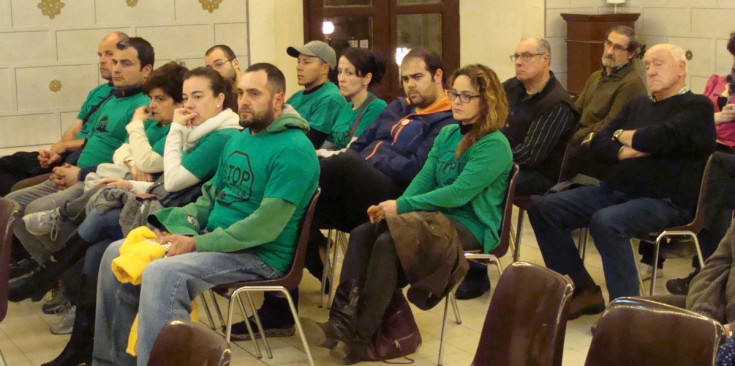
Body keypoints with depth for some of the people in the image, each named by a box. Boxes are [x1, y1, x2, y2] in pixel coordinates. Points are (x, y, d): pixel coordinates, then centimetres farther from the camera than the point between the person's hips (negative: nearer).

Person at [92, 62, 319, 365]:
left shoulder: (293, 149, -16)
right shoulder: (238, 140, 14)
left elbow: (266, 225, -22)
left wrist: (198, 244, -21)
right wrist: (175, 226, 1)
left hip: (259, 255, -9)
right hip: (213, 238, 10)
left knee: (161, 273, -32)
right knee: (117, 255, 4)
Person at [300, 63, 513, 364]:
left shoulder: (494, 145, -12)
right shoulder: (447, 135, 14)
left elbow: (459, 193, -20)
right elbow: (424, 178, 8)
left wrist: (402, 206, -19)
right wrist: (396, 206, -13)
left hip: (470, 225, -8)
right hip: (437, 214, 8)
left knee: (387, 244, -28)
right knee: (362, 234, -15)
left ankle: (358, 339, -24)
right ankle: (342, 322, -26)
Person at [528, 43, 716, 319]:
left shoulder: (697, 107, -2)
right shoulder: (638, 105, 21)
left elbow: (661, 137, -20)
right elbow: (598, 144, 13)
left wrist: (623, 136, 0)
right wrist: (624, 152, -9)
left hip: (664, 202, -8)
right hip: (614, 191, 8)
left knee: (605, 222, -37)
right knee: (543, 209, -4)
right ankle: (584, 290, 0)